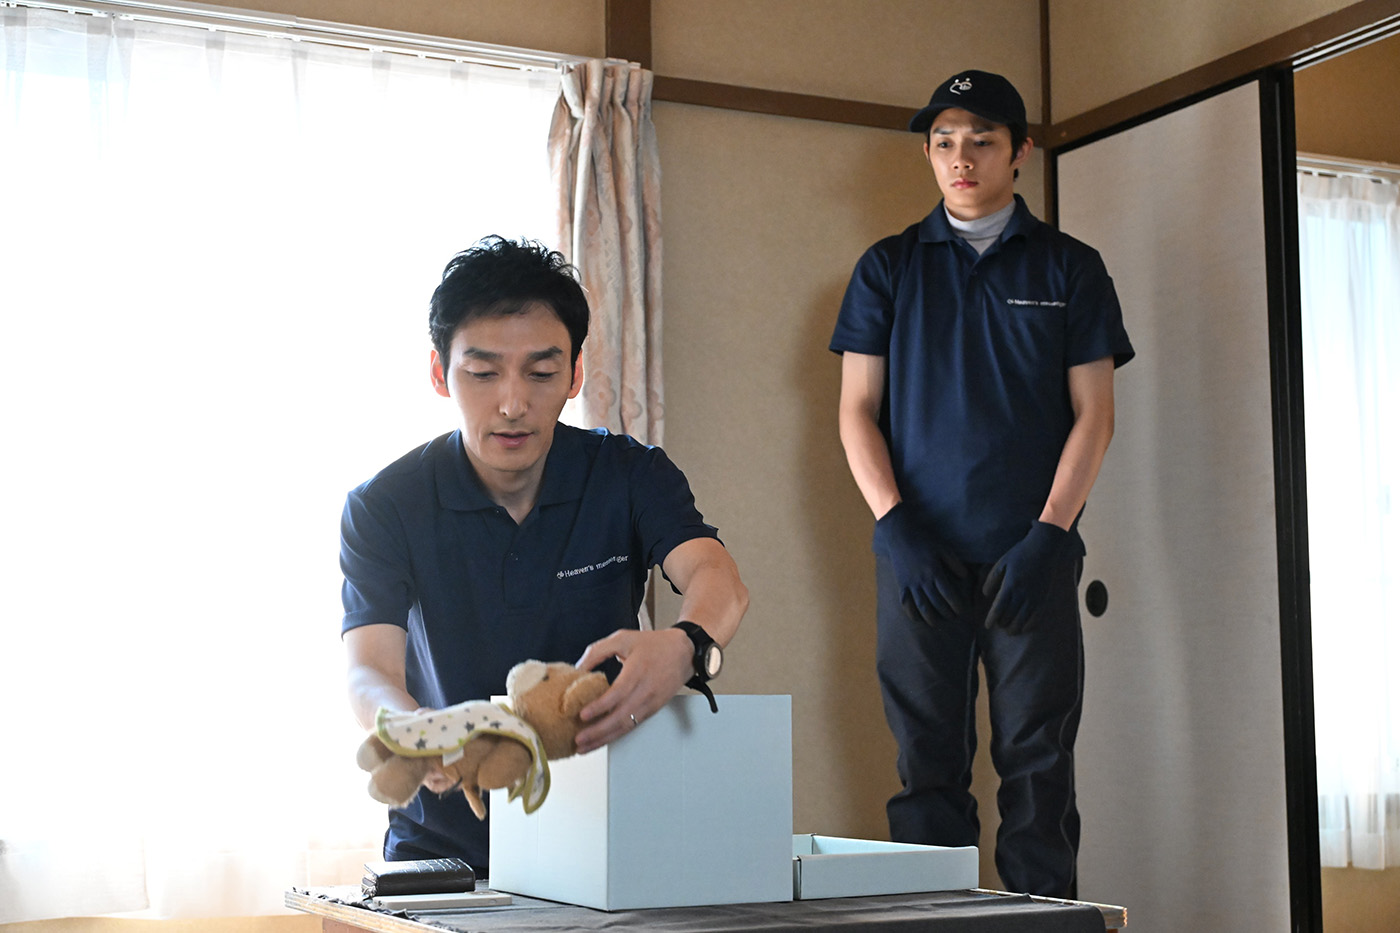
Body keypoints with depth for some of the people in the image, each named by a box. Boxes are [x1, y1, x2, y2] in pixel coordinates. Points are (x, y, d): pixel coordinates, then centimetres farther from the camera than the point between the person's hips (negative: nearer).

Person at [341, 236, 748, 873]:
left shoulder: (629, 475, -1)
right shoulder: (385, 506, -4)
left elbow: (717, 577, -19)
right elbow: (369, 672, -16)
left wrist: (682, 648, -44)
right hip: (444, 839, 0)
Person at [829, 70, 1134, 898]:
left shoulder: (1070, 269, 10)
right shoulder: (890, 267, 12)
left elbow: (1094, 414, 4)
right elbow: (857, 410, 7)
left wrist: (1048, 533, -8)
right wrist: (896, 525, -7)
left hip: (1032, 556, 0)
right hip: (922, 554, 1)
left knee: (1039, 767, -1)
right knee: (929, 765, 1)